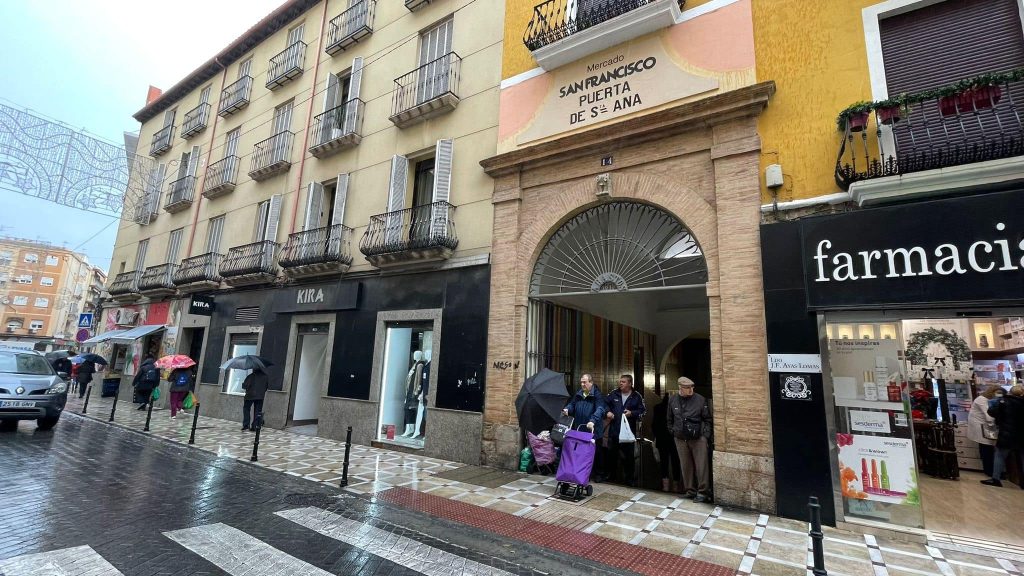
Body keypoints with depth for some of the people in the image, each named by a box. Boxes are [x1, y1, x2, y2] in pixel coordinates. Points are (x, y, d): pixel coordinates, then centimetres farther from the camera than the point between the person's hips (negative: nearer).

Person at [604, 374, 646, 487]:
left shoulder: (637, 396, -2)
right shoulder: (614, 394, 4)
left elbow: (643, 411, 0)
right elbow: (604, 403, 13)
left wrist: (632, 413, -14)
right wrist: (607, 412, -4)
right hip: (614, 430, 2)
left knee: (629, 456, 5)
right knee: (611, 453, 12)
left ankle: (629, 477, 20)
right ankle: (610, 474, 27)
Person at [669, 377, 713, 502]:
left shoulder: (700, 400, -6)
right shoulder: (672, 400, 3)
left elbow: (707, 419, 1)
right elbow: (670, 420, 15)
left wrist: (706, 435, -5)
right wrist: (673, 432, 9)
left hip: (698, 438, -3)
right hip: (680, 439, 3)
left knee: (701, 466, -1)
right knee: (686, 466, 10)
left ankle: (702, 492, 10)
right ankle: (690, 490, 23)